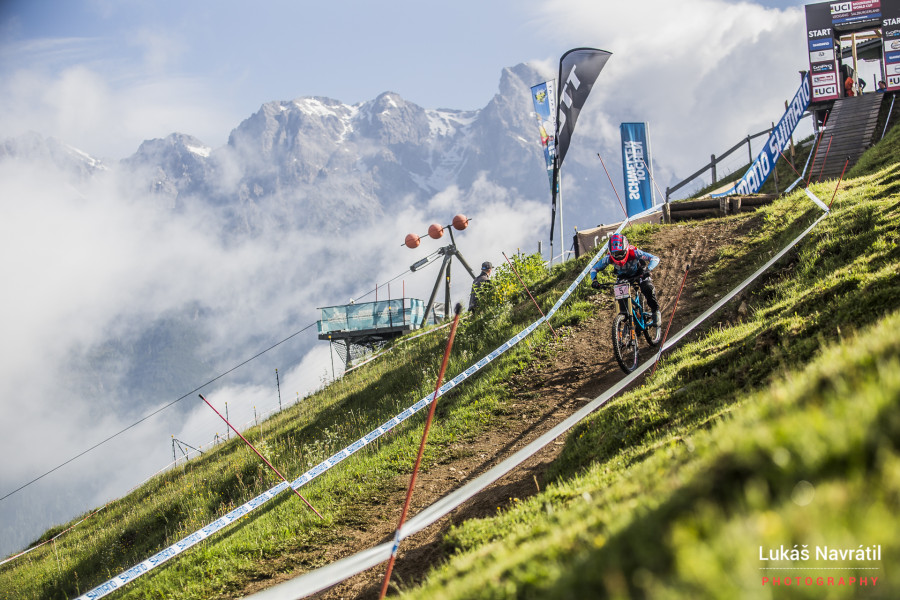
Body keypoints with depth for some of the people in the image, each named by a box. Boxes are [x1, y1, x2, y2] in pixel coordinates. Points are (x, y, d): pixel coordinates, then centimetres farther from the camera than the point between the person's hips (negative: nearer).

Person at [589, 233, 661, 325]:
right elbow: (594, 269, -16)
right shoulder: (608, 258, -30)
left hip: (638, 274, -2)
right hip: (623, 276, 2)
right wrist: (594, 280, -36)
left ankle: (656, 312, -5)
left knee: (648, 288, -26)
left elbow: (655, 259, -37)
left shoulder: (634, 252, -37)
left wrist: (647, 270, -55)